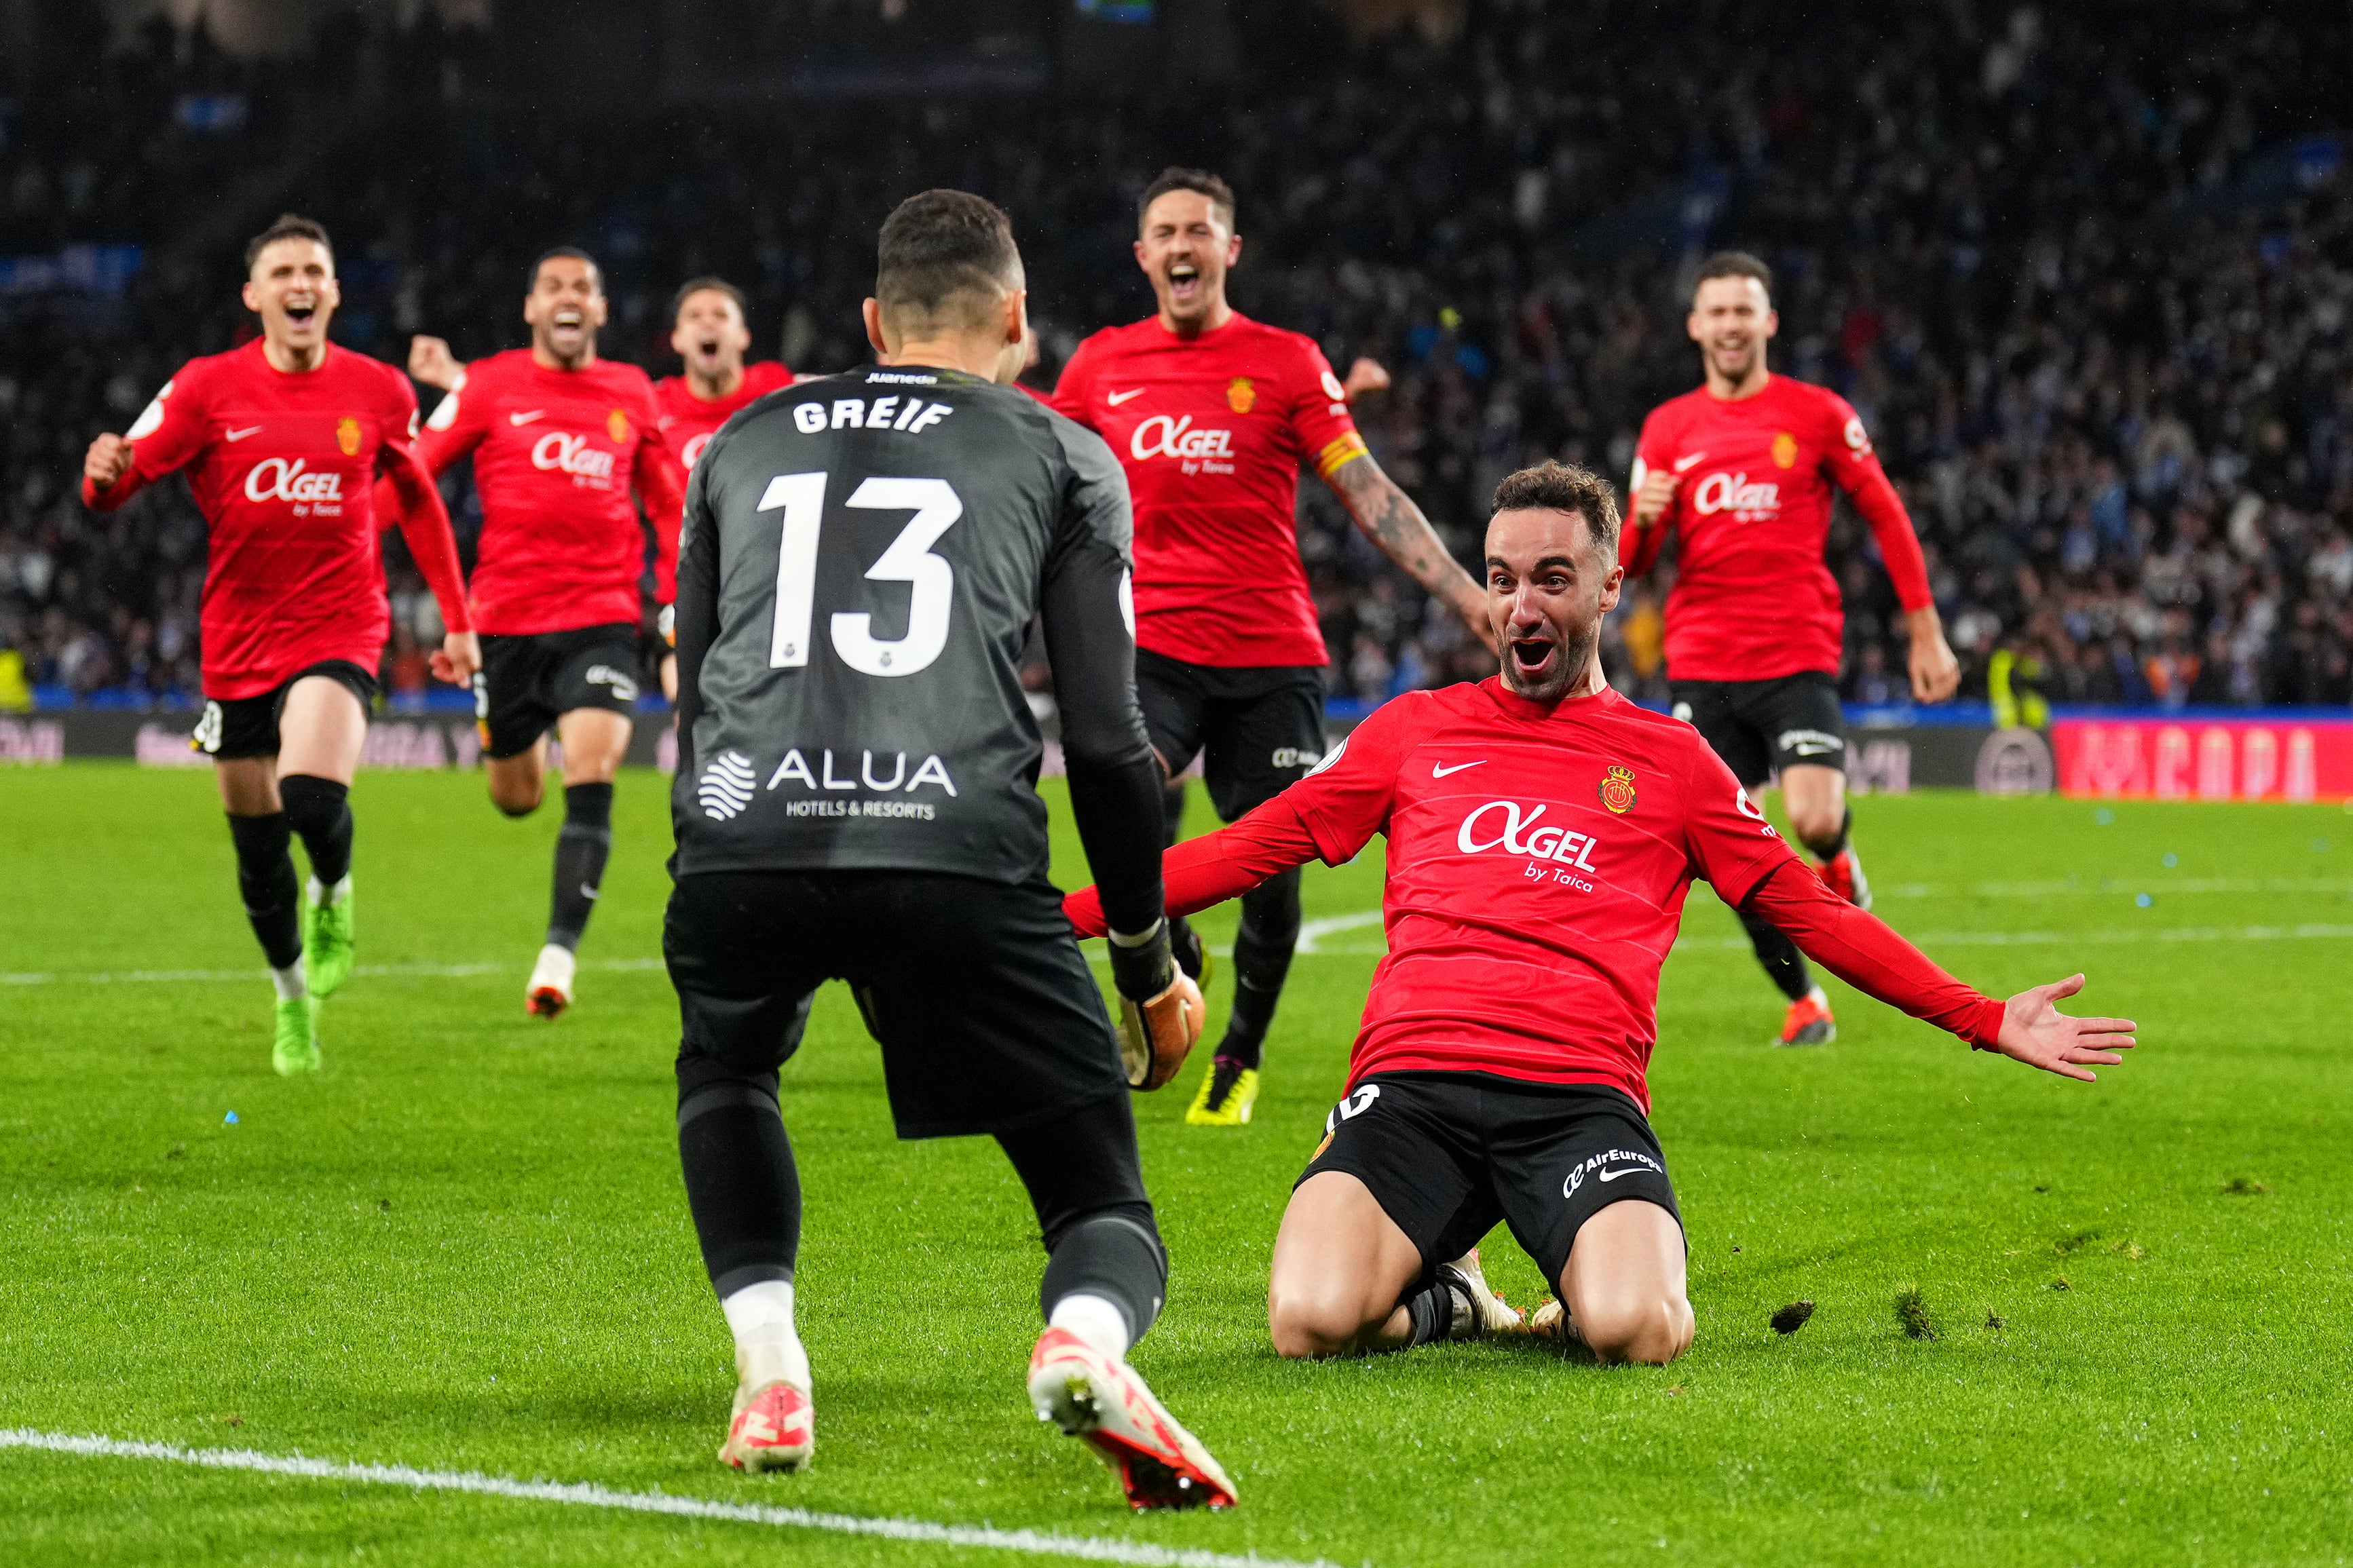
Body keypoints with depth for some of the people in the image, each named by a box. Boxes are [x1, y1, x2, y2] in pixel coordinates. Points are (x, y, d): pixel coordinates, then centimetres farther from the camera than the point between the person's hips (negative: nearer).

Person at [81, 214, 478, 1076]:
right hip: (238, 641, 1)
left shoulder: (378, 391, 2)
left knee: (312, 796, -27)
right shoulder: (209, 387, -3)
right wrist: (106, 472, -36)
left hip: (340, 632, -1)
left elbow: (418, 500, 16)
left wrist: (458, 619, 15)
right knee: (257, 847, 8)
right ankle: (293, 1000, 32)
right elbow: (131, 469, -10)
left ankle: (333, 896, 8)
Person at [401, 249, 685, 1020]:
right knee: (516, 797, 11)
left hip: (602, 617, 0)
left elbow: (667, 503, 19)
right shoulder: (490, 385, 1)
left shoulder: (632, 394, 8)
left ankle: (560, 951, -16)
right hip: (507, 618, 0)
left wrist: (675, 600, 13)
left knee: (591, 777, -18)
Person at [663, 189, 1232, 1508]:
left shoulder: (742, 443, 28)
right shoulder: (1064, 457, 20)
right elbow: (1108, 738, 14)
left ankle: (769, 1367, 13)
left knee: (726, 1073, 36)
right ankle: (1088, 1337, -28)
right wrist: (1150, 962, 24)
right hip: (960, 850, -2)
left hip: (738, 847, 2)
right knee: (1103, 1197, 9)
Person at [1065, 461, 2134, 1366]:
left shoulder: (1670, 760, 19)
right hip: (1413, 1083, 1)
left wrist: (1984, 1021, 13)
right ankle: (1440, 1298, 8)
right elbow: (1254, 846, 22)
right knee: (1313, 1320, -28)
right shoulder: (1414, 730, 20)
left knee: (1635, 1330, -31)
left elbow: (1808, 911, 20)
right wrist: (1063, 918, 14)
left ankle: (1589, 1294, 8)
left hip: (1583, 1098, -1)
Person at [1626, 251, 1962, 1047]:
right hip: (1701, 666, 2)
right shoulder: (1668, 429, 9)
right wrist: (1643, 519, -14)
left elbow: (1887, 517, 6)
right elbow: (1633, 563, 10)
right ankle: (1803, 1001, 14)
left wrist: (1927, 634, 2)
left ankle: (1840, 863, 16)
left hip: (1797, 657, -2)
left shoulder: (1817, 413, 2)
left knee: (1815, 818, -21)